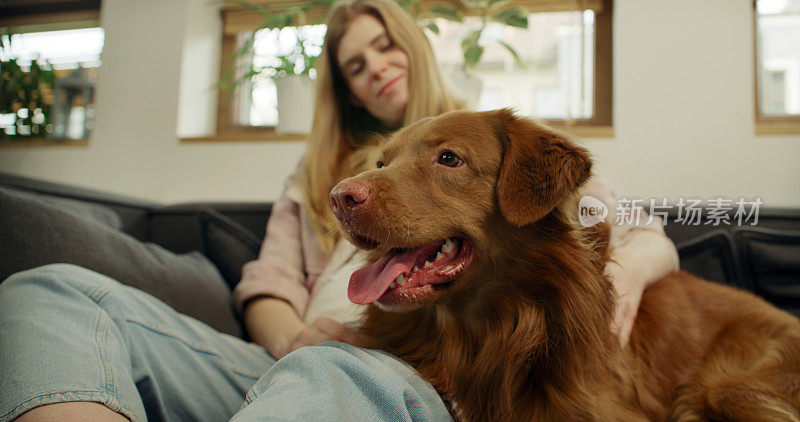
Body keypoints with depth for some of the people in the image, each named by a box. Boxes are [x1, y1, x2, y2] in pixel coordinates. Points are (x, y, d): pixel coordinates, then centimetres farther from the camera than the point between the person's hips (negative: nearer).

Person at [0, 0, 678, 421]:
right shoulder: (317, 175, 31)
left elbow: (649, 239, 21)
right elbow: (269, 286, 18)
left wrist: (627, 270, -5)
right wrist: (291, 339, -7)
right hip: (288, 364, 4)